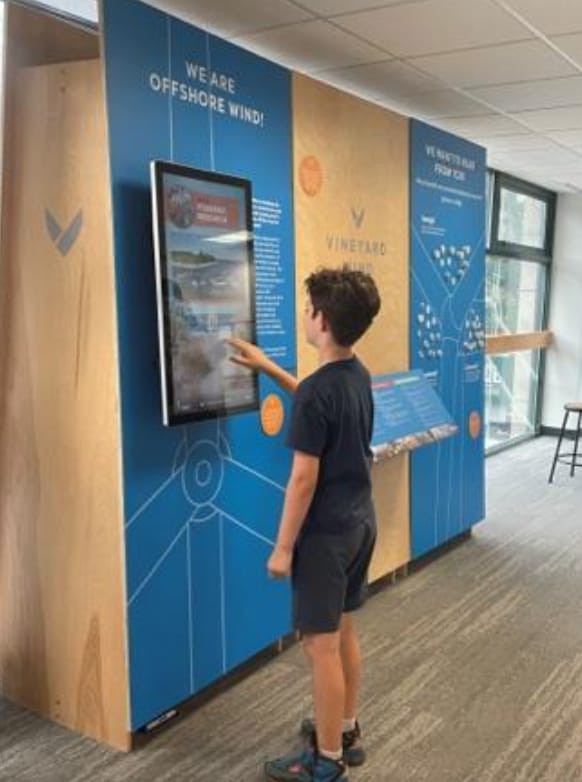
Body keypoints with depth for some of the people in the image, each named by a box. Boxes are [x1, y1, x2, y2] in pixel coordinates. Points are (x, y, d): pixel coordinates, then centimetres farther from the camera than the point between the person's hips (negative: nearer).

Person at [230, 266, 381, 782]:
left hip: (326, 534, -9)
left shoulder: (318, 390, -24)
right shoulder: (358, 376, 3)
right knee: (344, 631, 21)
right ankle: (347, 731, 37)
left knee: (322, 645, 4)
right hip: (360, 523, 9)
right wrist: (269, 368, 23)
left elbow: (304, 479, -21)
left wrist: (283, 547, -12)